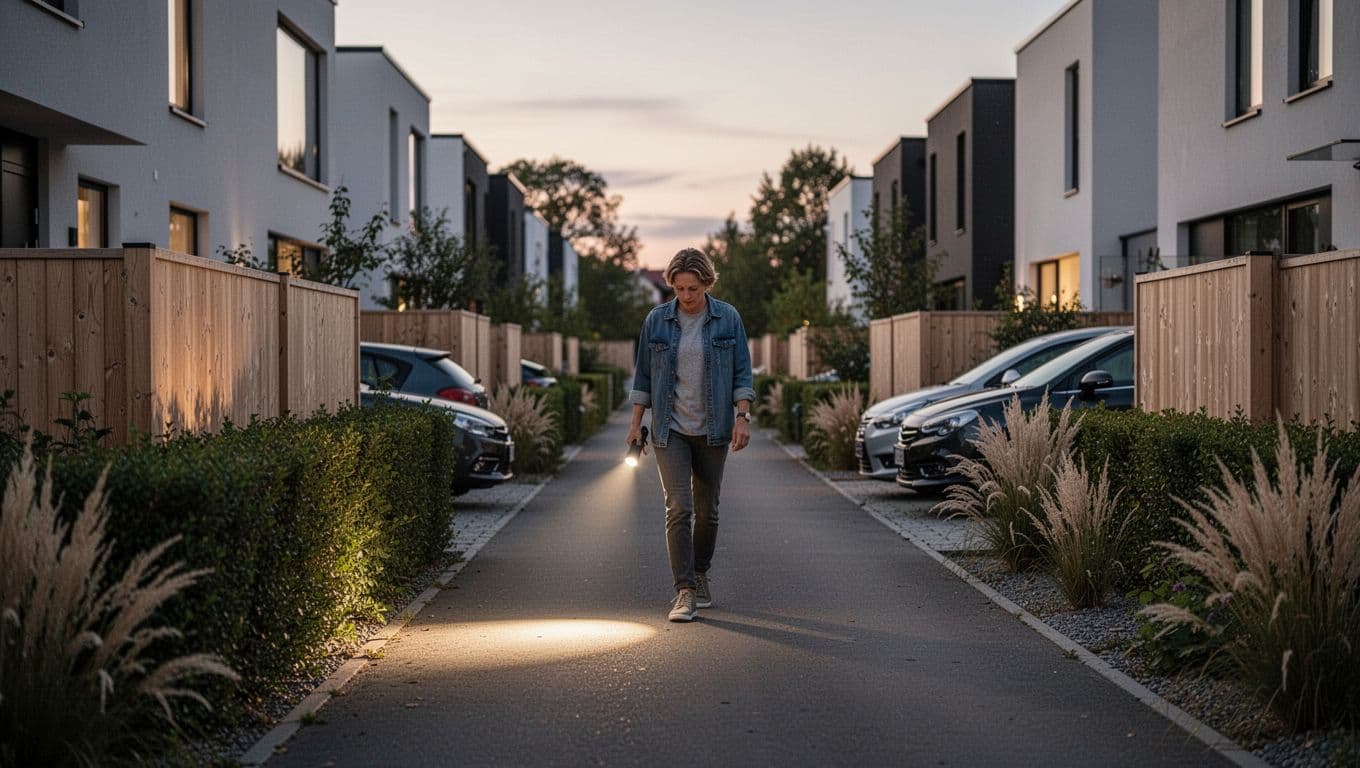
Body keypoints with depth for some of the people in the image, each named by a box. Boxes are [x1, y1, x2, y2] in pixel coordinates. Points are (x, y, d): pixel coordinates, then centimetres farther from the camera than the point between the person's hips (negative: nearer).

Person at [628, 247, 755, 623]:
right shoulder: (656, 320, 2)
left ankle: (700, 574, 31)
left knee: (707, 509, 9)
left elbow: (741, 372, 1)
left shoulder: (728, 319, 1)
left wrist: (742, 417, -9)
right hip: (670, 429, -1)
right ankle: (685, 593, -11)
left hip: (712, 429, 1)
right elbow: (643, 375, 7)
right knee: (678, 508, -11)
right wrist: (636, 422, 3)